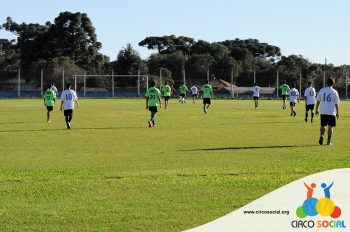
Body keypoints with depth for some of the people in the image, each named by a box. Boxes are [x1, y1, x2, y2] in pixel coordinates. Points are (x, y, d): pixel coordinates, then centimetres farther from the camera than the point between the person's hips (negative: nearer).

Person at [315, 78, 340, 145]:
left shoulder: (322, 90, 2)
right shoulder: (334, 92, -4)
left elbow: (318, 101, 5)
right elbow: (336, 103, -3)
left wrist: (317, 110, 14)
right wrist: (337, 112, 5)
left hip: (323, 112, 2)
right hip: (331, 112, -2)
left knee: (323, 126, 13)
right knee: (330, 126, 8)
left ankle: (321, 135, -14)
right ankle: (329, 141, 8)